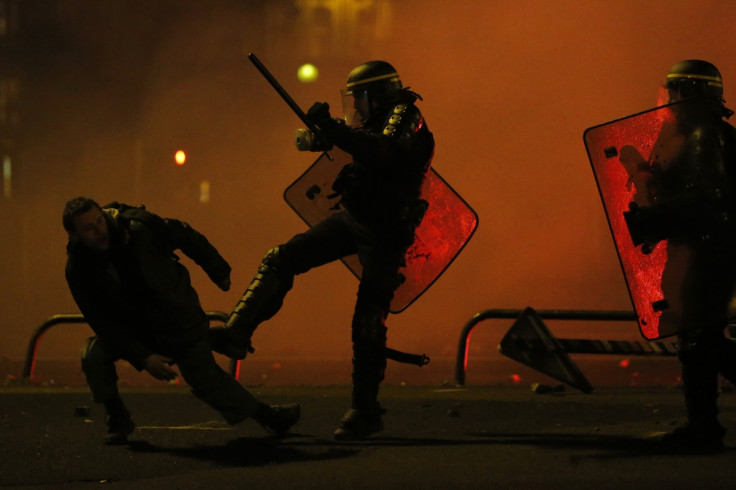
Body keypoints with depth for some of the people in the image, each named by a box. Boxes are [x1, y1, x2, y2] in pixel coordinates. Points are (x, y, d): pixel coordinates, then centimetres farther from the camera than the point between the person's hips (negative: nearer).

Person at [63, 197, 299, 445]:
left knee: (207, 381, 0)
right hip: (131, 329, 1)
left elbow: (186, 237, -7)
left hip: (178, 320, -1)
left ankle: (265, 414, 25)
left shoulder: (139, 226, -25)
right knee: (93, 355, -24)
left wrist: (219, 272, 6)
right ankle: (117, 419, -2)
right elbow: (103, 322, -21)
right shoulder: (78, 268, -22)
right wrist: (143, 358, -29)